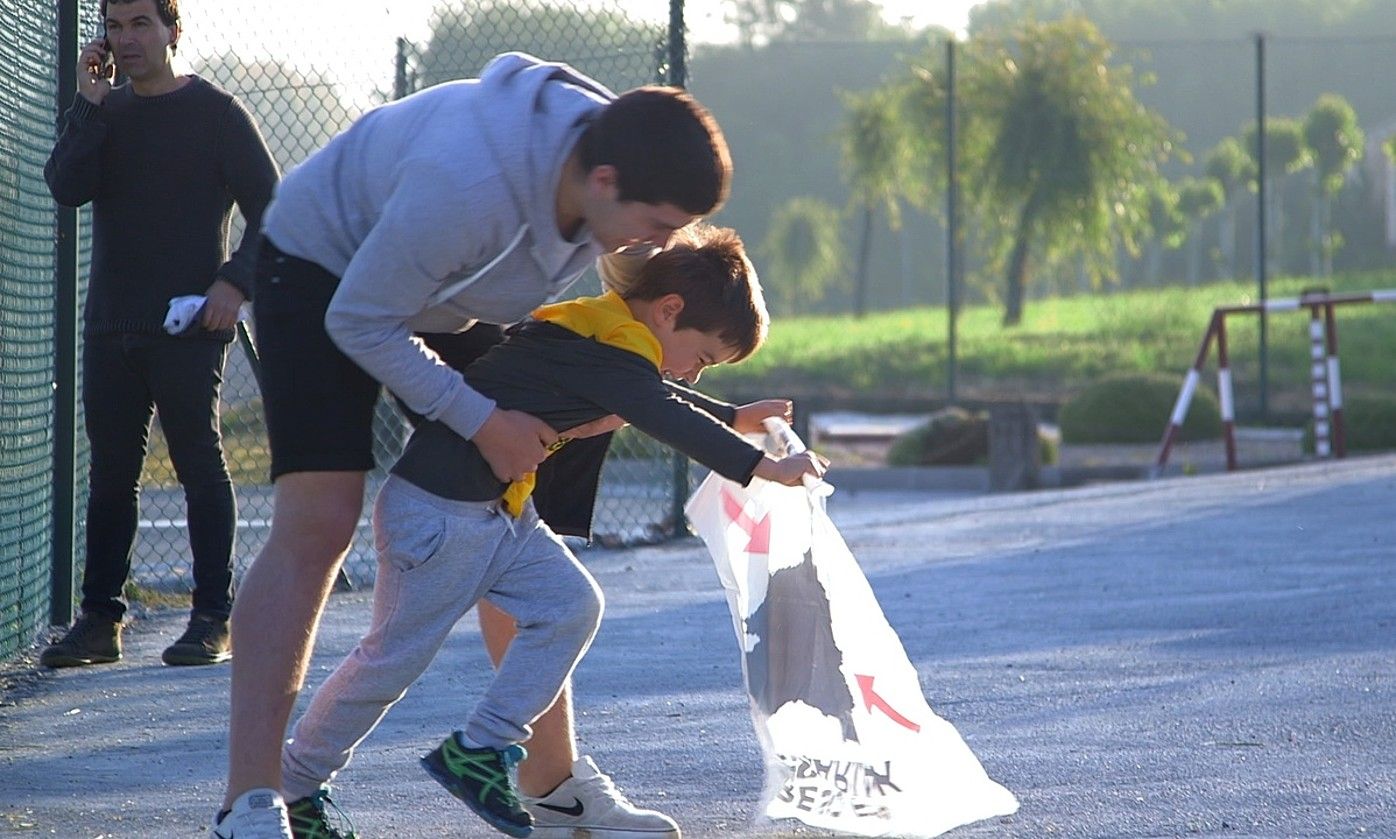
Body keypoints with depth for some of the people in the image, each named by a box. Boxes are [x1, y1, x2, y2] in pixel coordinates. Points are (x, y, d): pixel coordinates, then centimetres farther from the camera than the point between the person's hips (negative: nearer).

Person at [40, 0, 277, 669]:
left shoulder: (216, 112, 0)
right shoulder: (104, 113, 13)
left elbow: (270, 209, -1)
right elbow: (67, 188, -4)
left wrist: (236, 282, -13)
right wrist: (89, 104, -10)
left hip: (190, 324, -5)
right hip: (111, 327, 5)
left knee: (200, 466, -4)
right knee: (110, 473, 5)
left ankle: (212, 620, -2)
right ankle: (100, 619, 8)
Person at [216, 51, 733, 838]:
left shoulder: (611, 177, -18)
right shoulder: (466, 184, -41)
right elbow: (359, 324, -29)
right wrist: (480, 419, -31)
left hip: (442, 309, 8)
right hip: (323, 271, -8)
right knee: (317, 523, -21)